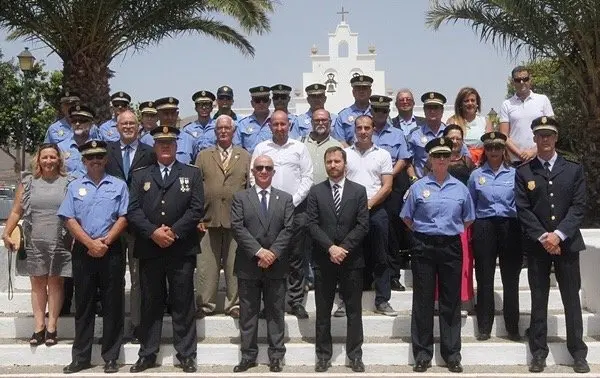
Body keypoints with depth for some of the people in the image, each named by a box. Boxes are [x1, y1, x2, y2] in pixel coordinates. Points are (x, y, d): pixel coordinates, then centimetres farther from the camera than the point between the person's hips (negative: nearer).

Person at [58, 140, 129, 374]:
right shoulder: (75, 187, 9)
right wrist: (90, 243, -11)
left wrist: (105, 242, -12)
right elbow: (69, 219, 1)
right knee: (83, 305, 7)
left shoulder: (118, 185, 6)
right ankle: (81, 357, 16)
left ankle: (111, 357, 10)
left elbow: (123, 218, -2)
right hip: (83, 252, 1)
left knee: (113, 304, 2)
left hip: (112, 252, -1)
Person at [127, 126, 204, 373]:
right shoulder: (140, 175, 12)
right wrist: (153, 232, -12)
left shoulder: (192, 174, 8)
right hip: (149, 250, 2)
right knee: (150, 305, 9)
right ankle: (147, 354, 19)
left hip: (182, 250, -1)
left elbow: (196, 208, -2)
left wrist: (174, 232, -12)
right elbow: (133, 210, 2)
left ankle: (186, 355, 12)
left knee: (183, 305, 4)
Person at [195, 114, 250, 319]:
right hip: (208, 219, 1)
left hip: (237, 220, 0)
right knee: (206, 265, 3)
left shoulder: (245, 156, 11)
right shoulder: (203, 156, 12)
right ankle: (205, 304, 13)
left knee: (235, 264, 4)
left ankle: (234, 304, 14)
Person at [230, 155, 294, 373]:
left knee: (275, 313, 7)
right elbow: (237, 228, -7)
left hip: (276, 266, 1)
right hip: (248, 265, 0)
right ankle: (248, 355, 16)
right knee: (248, 313, 7)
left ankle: (276, 356, 16)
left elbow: (288, 229, -2)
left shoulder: (285, 198, 8)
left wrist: (273, 253, -14)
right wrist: (258, 251, -16)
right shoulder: (240, 197, 4)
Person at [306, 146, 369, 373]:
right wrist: (330, 247, -16)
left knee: (354, 310, 6)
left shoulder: (359, 191, 4)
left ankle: (355, 355, 16)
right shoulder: (316, 191, 4)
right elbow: (312, 224, -4)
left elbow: (363, 225, -3)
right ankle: (323, 355, 17)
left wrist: (344, 248, -14)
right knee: (323, 311, 7)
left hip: (352, 259, 0)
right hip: (323, 259, 0)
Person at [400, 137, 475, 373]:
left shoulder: (460, 188, 4)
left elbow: (468, 219, 14)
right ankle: (422, 354, 13)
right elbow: (407, 218, 8)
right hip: (423, 247, -1)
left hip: (451, 247, 1)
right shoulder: (418, 187, -1)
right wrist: (422, 232, 6)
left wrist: (453, 232, 8)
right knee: (423, 300, 4)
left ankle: (452, 354, 17)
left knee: (451, 301, 7)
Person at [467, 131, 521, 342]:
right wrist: (472, 232, 5)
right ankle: (484, 328, 12)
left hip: (510, 228, 0)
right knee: (484, 279, 4)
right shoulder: (476, 175, 7)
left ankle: (512, 328, 12)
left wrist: (521, 229, 0)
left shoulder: (515, 174, 5)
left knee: (511, 279, 3)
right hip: (484, 228, 1)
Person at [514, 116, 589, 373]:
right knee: (538, 300, 5)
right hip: (537, 245, 0)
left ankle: (578, 352, 15)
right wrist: (543, 237, -13)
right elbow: (523, 209, -3)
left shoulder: (574, 169, 6)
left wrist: (559, 234, -13)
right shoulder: (524, 172, 5)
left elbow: (579, 206, -2)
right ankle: (539, 352, 13)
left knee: (572, 299, 5)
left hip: (567, 243, 0)